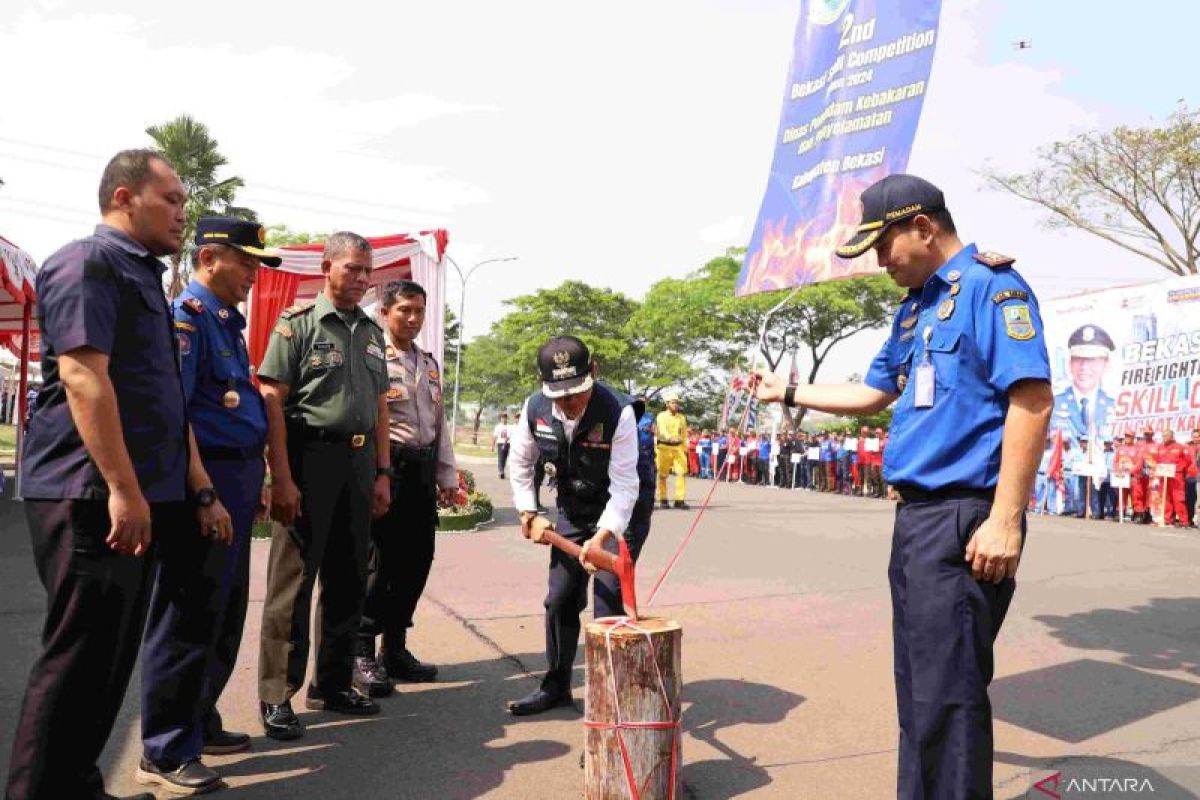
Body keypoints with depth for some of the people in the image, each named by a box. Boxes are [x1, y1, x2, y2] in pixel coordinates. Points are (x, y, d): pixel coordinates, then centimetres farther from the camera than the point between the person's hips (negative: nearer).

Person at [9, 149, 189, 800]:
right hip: (93, 498, -10)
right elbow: (82, 375, -21)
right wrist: (122, 489, -25)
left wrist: (170, 492, 22)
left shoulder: (140, 272, 20)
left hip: (135, 497, 10)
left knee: (111, 656, 16)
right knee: (79, 658, -2)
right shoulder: (88, 262, -9)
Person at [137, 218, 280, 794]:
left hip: (237, 479, 9)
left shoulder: (228, 321, 17)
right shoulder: (187, 314, -11)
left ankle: (200, 723, 31)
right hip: (208, 482, -9)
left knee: (225, 614, 17)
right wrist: (206, 496, -23)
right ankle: (165, 754, 12)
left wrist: (251, 484, 18)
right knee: (189, 619, -1)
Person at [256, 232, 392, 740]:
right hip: (310, 456, -6)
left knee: (348, 580, 13)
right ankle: (277, 696, 13)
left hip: (359, 460, 6)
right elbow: (272, 402, -11)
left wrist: (382, 473, 10)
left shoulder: (372, 332, 15)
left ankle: (333, 684, 27)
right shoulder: (298, 323, -4)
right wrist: (281, 479, -17)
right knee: (293, 581, 0)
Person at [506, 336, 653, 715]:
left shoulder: (618, 411, -29)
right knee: (560, 598, 9)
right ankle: (556, 686, 28)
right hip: (573, 508, 5)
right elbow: (520, 462, 5)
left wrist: (601, 536, -41)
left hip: (621, 509, -5)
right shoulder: (535, 408, -14)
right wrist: (528, 513, 1)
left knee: (607, 597, -13)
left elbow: (624, 485, -30)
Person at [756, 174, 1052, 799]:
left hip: (964, 518, -9)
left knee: (946, 695, -5)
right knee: (919, 689, 16)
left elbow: (1032, 399, -18)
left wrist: (1006, 520, -22)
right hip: (916, 513, 9)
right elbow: (873, 395, 29)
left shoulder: (990, 285, -8)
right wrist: (789, 393, 29)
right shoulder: (913, 309, 18)